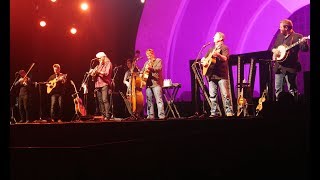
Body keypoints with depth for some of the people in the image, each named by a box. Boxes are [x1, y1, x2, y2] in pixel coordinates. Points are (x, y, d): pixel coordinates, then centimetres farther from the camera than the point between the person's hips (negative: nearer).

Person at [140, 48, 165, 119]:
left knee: (159, 100, -12)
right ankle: (150, 116, 4)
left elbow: (159, 69, -13)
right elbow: (142, 71, 26)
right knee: (149, 100, 3)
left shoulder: (158, 60, 4)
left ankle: (161, 116, -16)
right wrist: (141, 75, 3)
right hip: (148, 83, 7)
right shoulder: (146, 63, 23)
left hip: (156, 83, -7)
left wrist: (151, 68, -29)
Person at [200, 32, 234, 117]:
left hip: (221, 75, -7)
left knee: (225, 94, -10)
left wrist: (218, 55, -34)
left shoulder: (224, 48, 2)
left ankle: (229, 112, -10)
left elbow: (225, 59, -15)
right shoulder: (211, 49, 23)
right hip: (211, 75, 7)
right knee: (212, 95, 3)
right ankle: (215, 112, 6)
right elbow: (203, 59, 29)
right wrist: (203, 61, 5)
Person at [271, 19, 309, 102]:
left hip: (289, 67, -6)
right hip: (278, 67, 7)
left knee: (292, 90, -5)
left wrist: (304, 42, -33)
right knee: (278, 90, 10)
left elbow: (305, 49, -12)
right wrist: (274, 50, 1)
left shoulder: (297, 36, -5)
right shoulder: (279, 36, 15)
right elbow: (274, 47, 24)